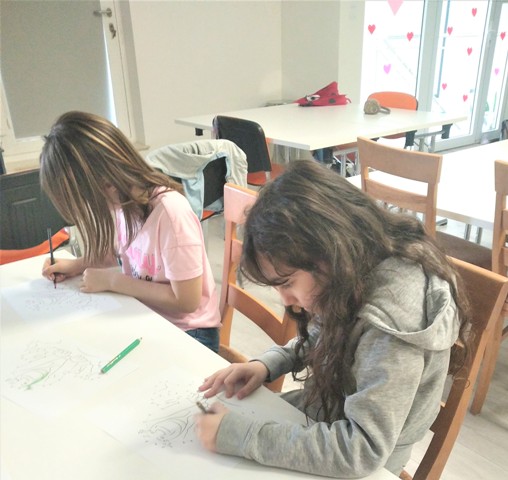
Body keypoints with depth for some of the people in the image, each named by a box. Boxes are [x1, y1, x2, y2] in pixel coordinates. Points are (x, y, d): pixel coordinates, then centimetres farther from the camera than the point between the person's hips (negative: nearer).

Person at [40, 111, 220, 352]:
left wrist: (111, 281, -17)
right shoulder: (122, 201, -6)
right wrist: (78, 265, -1)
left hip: (186, 333, -6)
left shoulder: (170, 212, -29)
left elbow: (186, 301, -24)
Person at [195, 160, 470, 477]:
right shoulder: (358, 270, -11)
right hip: (321, 412, 6)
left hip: (359, 467, -6)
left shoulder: (393, 320, -34)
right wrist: (266, 365, -9)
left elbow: (362, 450, -32)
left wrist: (239, 436, -30)